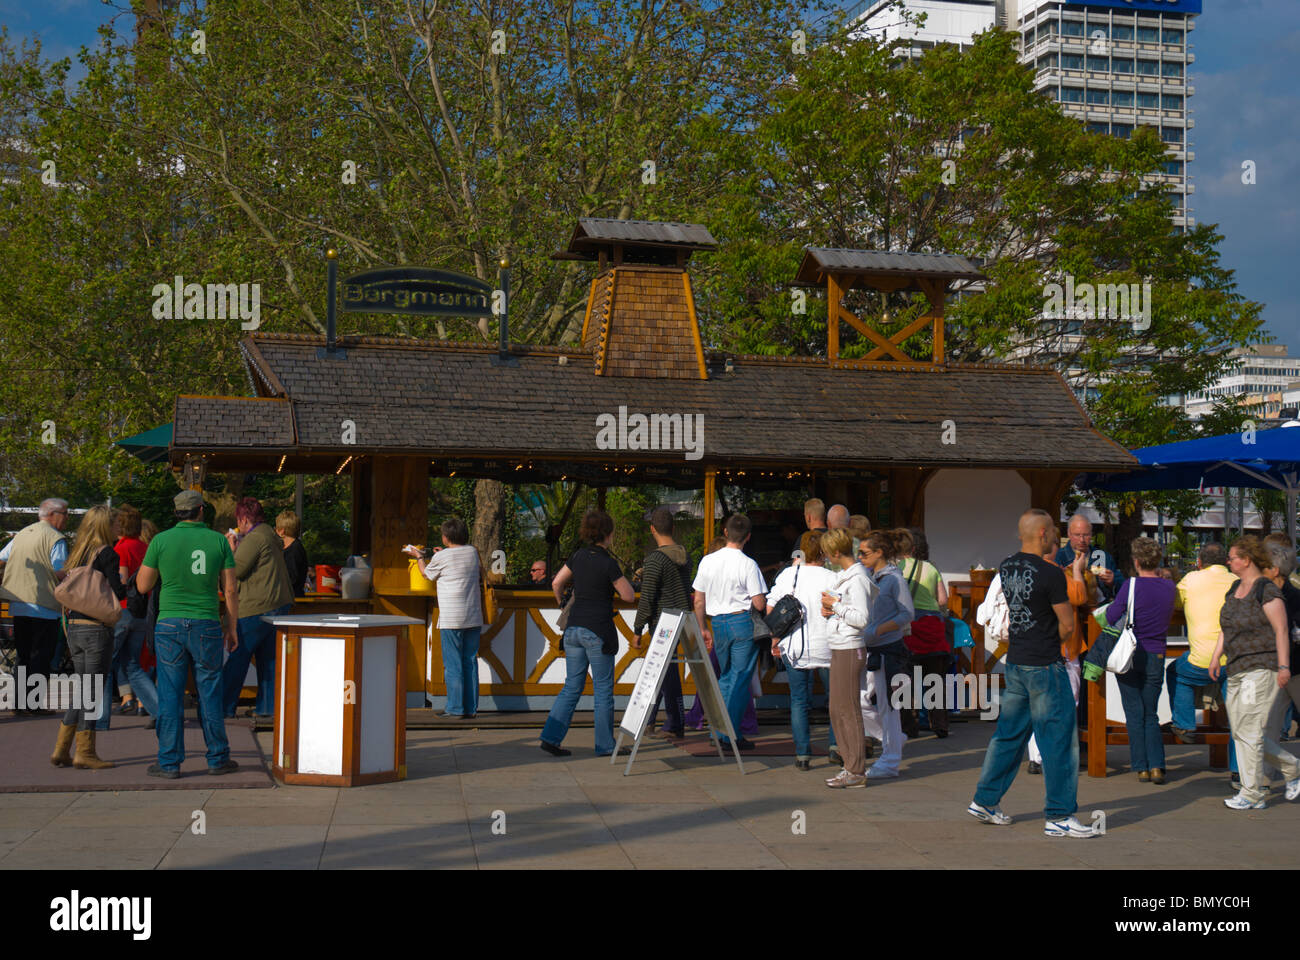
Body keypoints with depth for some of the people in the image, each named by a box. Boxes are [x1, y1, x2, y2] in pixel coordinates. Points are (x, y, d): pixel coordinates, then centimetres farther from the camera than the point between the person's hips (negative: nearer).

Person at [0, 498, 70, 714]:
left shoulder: (20, 534, 15)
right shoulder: (56, 538, -9)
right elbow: (61, 572, -17)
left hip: (18, 605, 7)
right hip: (45, 607, -7)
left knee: (23, 655, 15)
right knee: (41, 657, -1)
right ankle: (35, 704, -2)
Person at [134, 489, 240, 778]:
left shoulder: (161, 541, -2)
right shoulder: (218, 541, 0)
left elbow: (142, 586, 4)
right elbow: (230, 589, 2)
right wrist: (232, 626, 11)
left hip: (170, 625, 0)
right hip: (207, 625, 1)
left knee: (170, 695, 5)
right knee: (210, 692, 9)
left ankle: (169, 762, 8)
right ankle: (218, 759, 16)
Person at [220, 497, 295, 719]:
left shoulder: (254, 538, -14)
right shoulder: (271, 536, 16)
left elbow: (236, 570, -15)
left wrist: (232, 549, 1)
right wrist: (237, 548, 23)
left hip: (257, 607, -9)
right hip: (280, 604, 9)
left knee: (238, 657, -1)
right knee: (269, 657, 12)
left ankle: (225, 706, 4)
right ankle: (269, 705, 13)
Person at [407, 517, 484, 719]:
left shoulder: (441, 557, -6)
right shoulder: (473, 552, 7)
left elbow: (428, 575, 12)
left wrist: (420, 557, 32)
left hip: (451, 618, -5)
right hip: (474, 617, 5)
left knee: (452, 664, 0)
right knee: (470, 662, 9)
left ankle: (456, 708, -1)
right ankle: (471, 708, 11)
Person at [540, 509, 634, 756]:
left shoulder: (578, 556, 5)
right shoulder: (608, 563, -13)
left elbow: (556, 583, 15)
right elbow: (629, 596, -7)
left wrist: (562, 604, 33)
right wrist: (620, 576, 9)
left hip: (573, 629, 6)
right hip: (598, 631, -6)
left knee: (572, 687, 12)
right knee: (603, 690, 5)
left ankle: (551, 737, 6)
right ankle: (605, 745, 11)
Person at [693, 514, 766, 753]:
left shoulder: (707, 561, 2)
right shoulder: (747, 564, -11)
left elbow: (699, 601, 7)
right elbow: (759, 604, -12)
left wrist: (702, 629, 16)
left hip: (718, 622, 5)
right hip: (743, 622, -5)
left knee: (725, 677, 18)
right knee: (740, 679, 2)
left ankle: (719, 732, 16)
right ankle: (731, 735, 0)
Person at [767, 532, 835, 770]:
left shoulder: (786, 575, 1)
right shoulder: (830, 578, -8)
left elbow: (770, 609, 4)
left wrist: (775, 639, 13)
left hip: (793, 648, 2)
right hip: (825, 646, -2)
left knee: (799, 700, 8)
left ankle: (802, 754, 4)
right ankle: (835, 745, 16)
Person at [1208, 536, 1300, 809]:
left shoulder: (1267, 590, -11)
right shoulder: (1234, 589, 15)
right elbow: (1225, 629, 21)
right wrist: (1215, 657, 13)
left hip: (1261, 667, -9)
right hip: (1237, 670, 9)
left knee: (1249, 731, -9)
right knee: (1240, 732, 7)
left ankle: (1252, 794, 0)